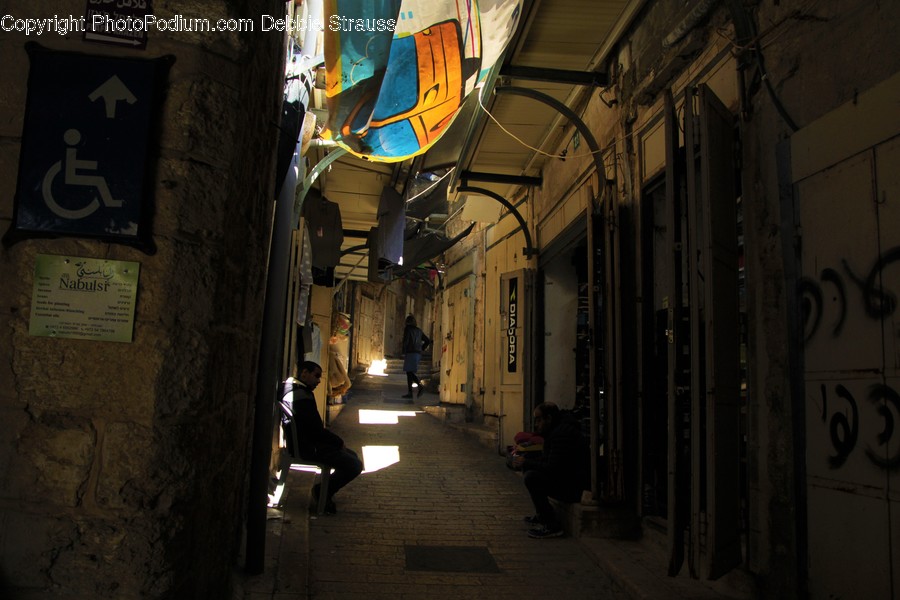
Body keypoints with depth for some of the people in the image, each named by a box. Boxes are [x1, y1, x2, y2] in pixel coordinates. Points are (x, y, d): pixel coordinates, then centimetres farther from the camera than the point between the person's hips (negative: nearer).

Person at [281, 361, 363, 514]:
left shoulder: (292, 390, 12)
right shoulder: (303, 396, -23)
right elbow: (316, 430, -25)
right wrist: (339, 442, -9)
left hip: (304, 443, 11)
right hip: (308, 449, -11)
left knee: (352, 456, 16)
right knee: (355, 465, -15)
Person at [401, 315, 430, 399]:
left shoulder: (407, 329, -3)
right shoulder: (419, 330, 17)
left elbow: (405, 341, -14)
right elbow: (428, 341, 19)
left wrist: (404, 353, -10)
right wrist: (421, 349, 17)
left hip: (410, 353, -7)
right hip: (418, 353, 7)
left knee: (410, 372, -10)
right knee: (409, 373, 11)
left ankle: (420, 386, -28)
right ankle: (410, 392, 8)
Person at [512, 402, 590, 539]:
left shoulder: (562, 433, -21)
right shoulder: (556, 430, 13)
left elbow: (552, 468, -25)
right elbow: (546, 459, 22)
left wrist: (526, 462, -14)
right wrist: (526, 459, 6)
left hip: (575, 487, -11)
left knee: (531, 477, -24)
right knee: (528, 471, 17)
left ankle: (553, 526, -20)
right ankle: (542, 516, 20)